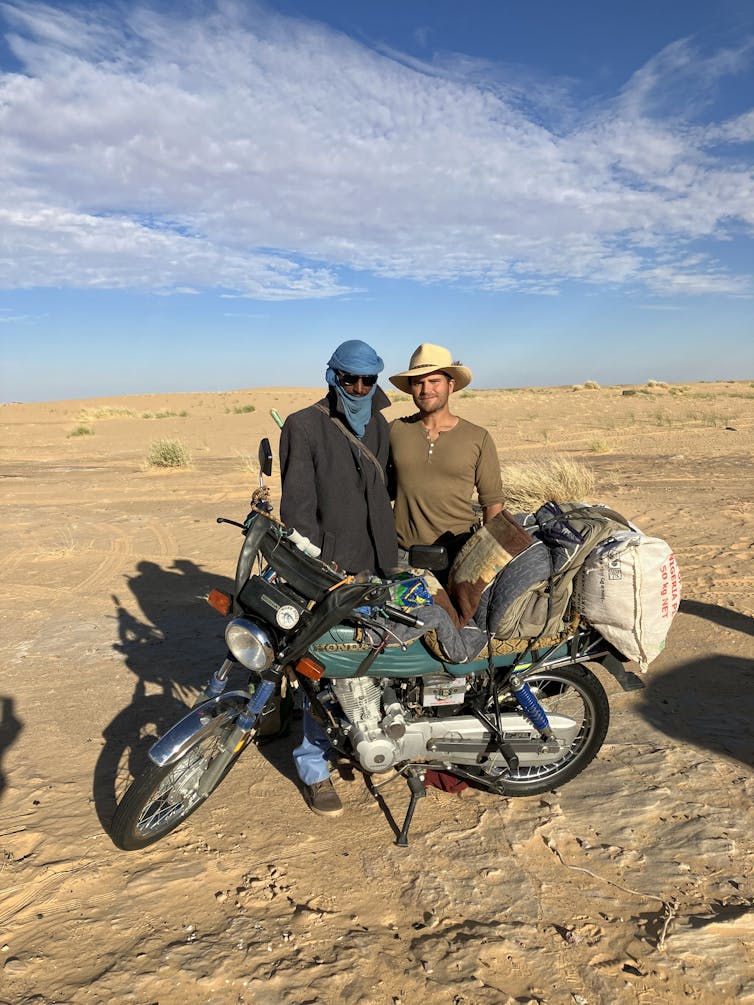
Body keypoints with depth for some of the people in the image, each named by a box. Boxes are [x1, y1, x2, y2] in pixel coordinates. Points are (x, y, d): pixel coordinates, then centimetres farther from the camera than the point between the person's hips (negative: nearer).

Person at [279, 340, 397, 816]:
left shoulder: (381, 428, 15)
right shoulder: (304, 426, -4)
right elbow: (297, 503, -9)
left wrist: (393, 554, 13)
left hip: (376, 565, 5)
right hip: (326, 567, -5)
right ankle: (315, 769, 13)